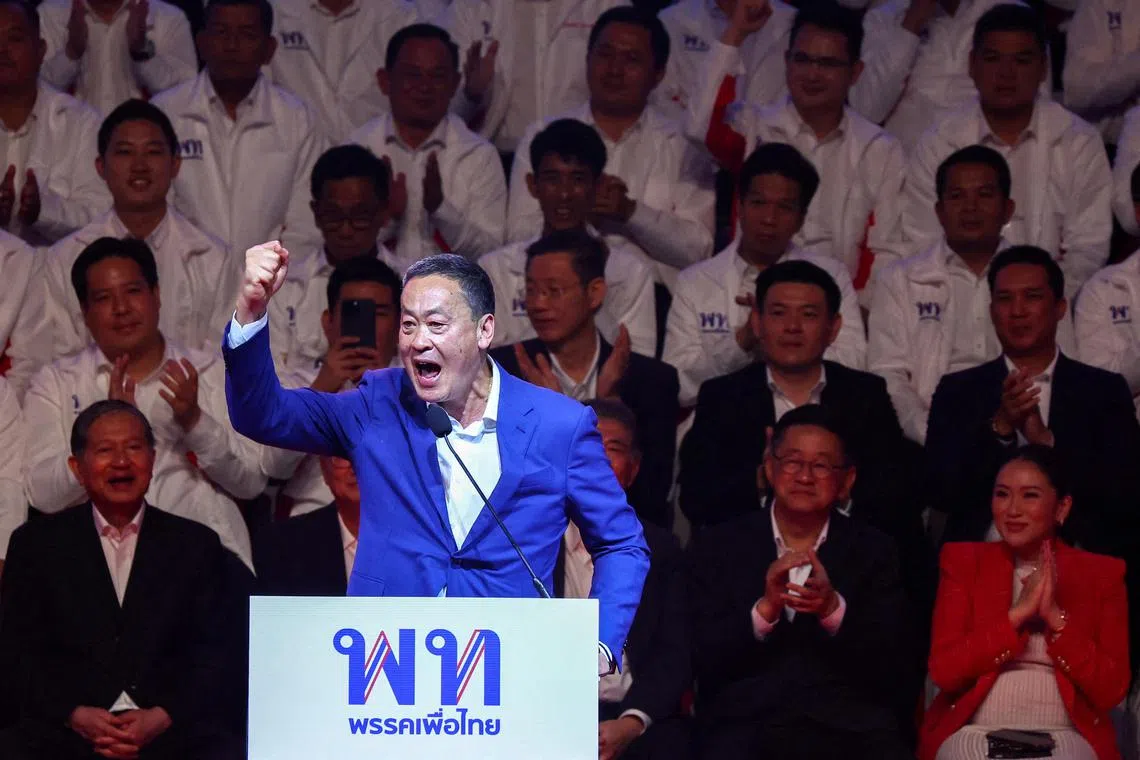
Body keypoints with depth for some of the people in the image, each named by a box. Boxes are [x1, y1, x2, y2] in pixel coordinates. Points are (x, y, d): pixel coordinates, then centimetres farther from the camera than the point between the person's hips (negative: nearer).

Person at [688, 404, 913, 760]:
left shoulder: (873, 552, 12)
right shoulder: (717, 547, 10)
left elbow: (891, 667, 3)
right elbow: (703, 661, 2)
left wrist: (833, 609, -13)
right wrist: (765, 608, -14)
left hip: (848, 727, 2)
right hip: (745, 726, -2)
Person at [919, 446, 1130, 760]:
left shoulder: (1102, 574, 9)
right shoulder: (963, 562, 10)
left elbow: (1111, 690, -1)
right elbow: (943, 671, -3)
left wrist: (1056, 616, -11)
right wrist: (1018, 613, -10)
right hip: (974, 731, 0)